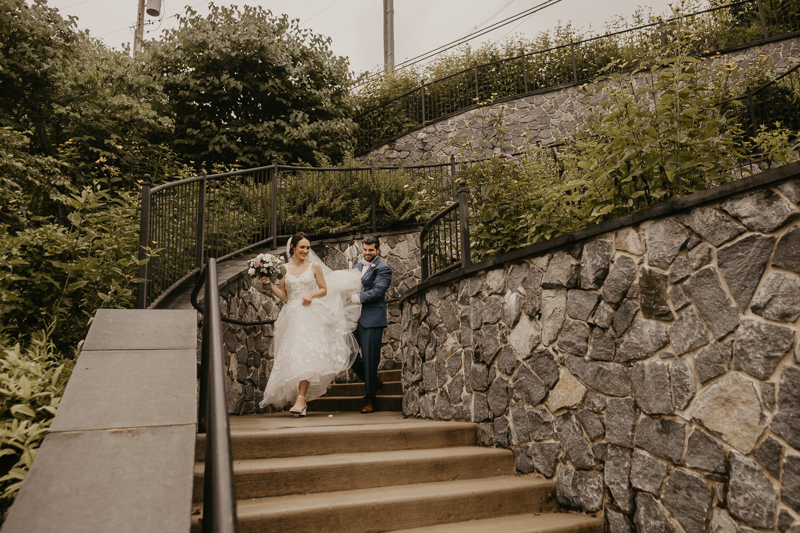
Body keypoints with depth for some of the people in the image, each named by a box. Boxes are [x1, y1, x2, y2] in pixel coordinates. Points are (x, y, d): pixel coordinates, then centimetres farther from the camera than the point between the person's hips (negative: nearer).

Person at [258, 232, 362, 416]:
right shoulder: (284, 268, 9)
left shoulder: (315, 266, 5)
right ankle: (302, 398, 15)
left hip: (310, 315, -2)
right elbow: (283, 294, 11)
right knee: (292, 356, 2)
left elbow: (324, 290, 8)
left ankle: (301, 399, -18)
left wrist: (312, 294, -10)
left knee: (306, 355, -15)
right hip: (291, 316, 3)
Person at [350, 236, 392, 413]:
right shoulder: (357, 267, 19)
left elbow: (378, 291, -15)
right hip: (355, 319, 7)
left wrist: (357, 298, -17)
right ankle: (373, 381, 30)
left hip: (372, 320, -7)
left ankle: (369, 401, 8)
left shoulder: (383, 269, -4)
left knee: (370, 358, -3)